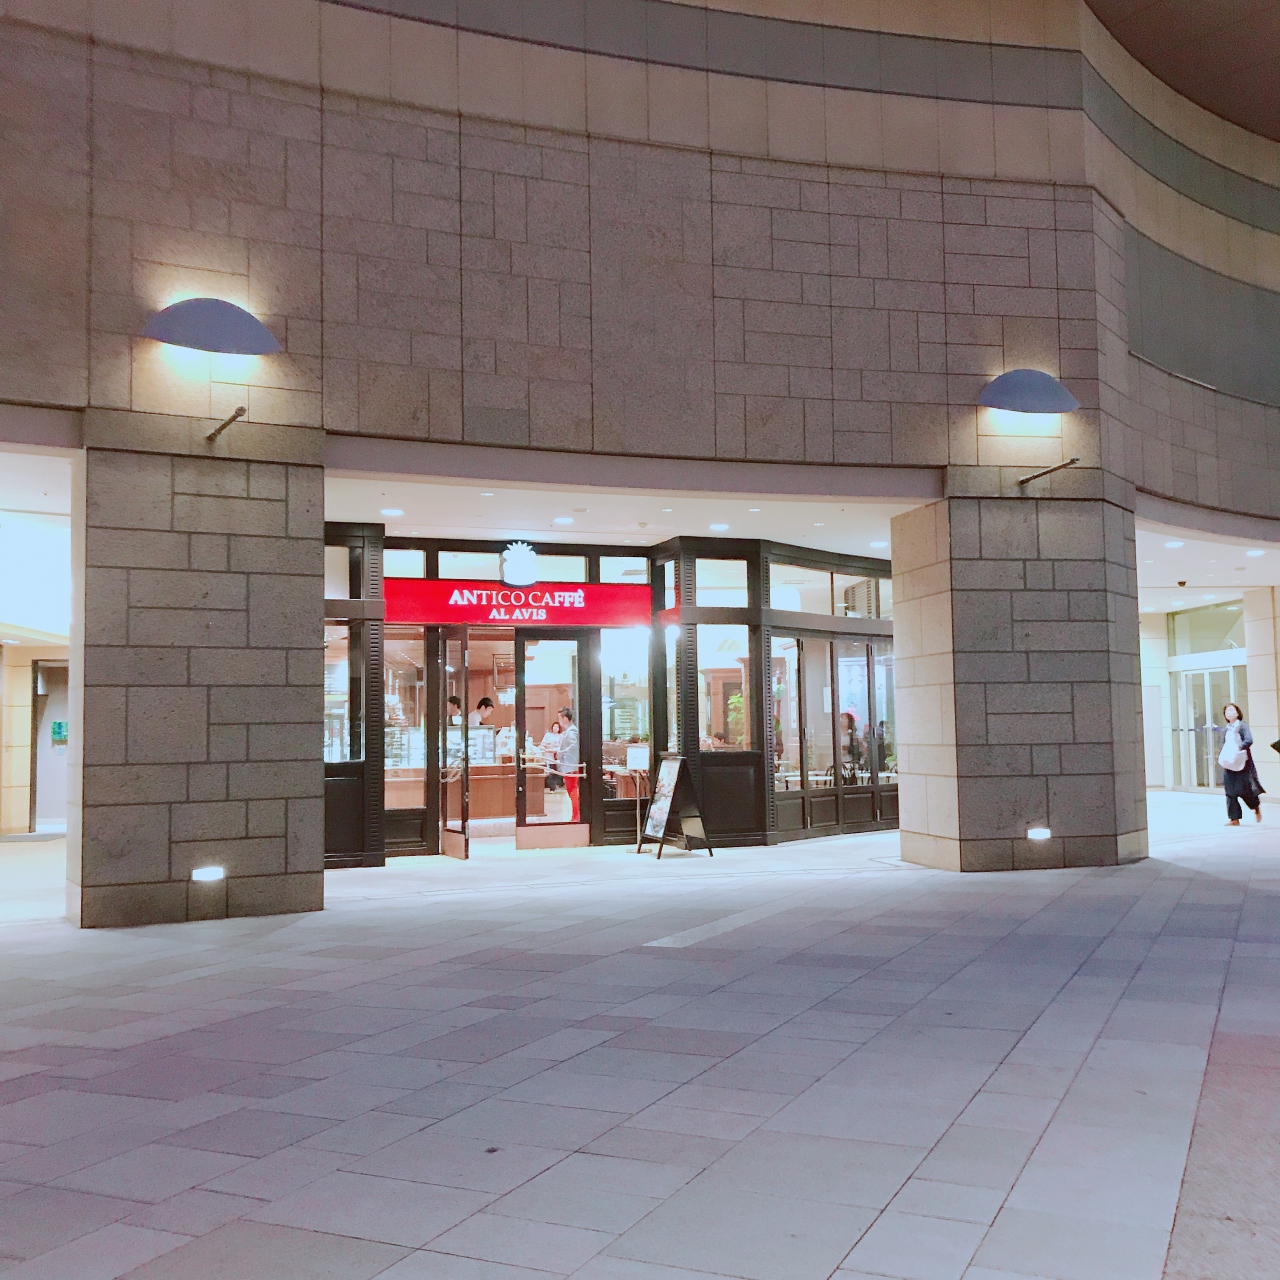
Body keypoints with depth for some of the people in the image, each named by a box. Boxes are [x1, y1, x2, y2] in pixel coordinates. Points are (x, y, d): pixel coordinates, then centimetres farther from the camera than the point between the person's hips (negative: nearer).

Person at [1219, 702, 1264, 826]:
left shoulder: (1242, 726, -5)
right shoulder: (1225, 730, 13)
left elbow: (1249, 740, -17)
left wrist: (1239, 747, -29)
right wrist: (1222, 757, -1)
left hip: (1242, 763, -5)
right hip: (1229, 764, 5)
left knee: (1244, 789, -1)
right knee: (1230, 791, -1)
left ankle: (1257, 807, 30)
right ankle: (1234, 818, 1)